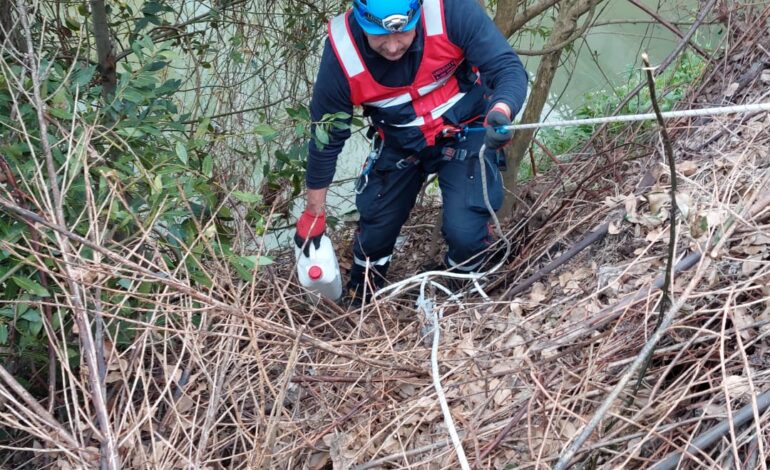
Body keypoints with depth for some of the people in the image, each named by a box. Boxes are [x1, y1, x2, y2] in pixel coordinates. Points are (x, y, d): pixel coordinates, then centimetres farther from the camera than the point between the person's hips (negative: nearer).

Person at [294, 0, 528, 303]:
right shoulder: (342, 55, -26)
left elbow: (508, 67, -26)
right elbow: (327, 138, -12)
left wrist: (501, 112, -51)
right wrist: (314, 214, -3)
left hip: (466, 130, -2)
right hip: (399, 143, 2)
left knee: (466, 232, -16)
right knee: (374, 228, 8)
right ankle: (360, 299, 41)